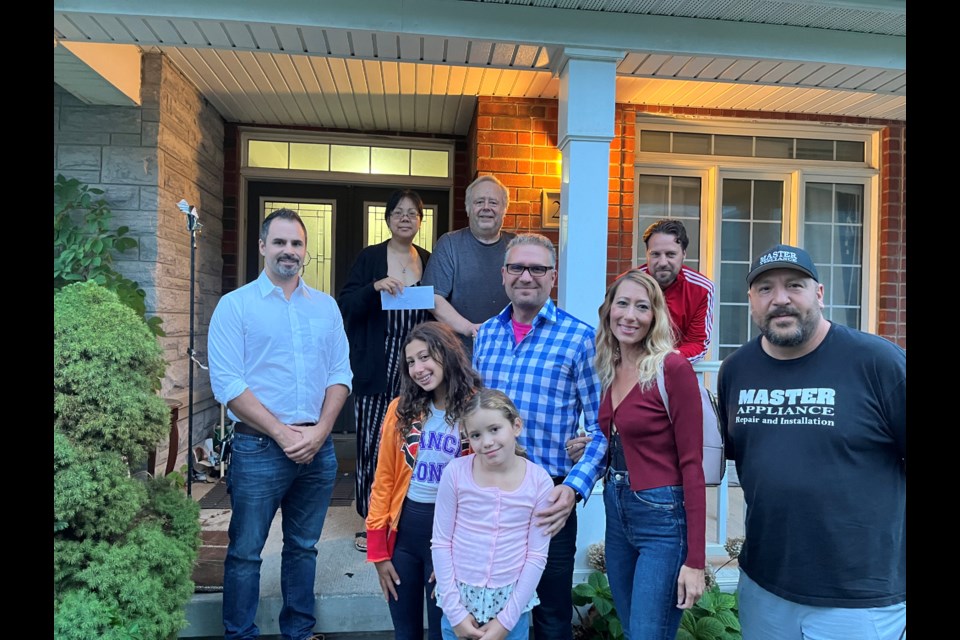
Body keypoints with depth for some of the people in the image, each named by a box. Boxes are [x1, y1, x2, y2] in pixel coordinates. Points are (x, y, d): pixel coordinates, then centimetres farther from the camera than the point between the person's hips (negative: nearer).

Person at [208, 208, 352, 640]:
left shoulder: (326, 306, 9)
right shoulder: (235, 305, -2)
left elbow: (340, 373, 5)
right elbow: (227, 383, -10)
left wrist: (318, 432, -8)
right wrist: (283, 433, -14)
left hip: (318, 448, 4)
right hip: (258, 448, -3)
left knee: (303, 547, 16)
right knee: (245, 552, 7)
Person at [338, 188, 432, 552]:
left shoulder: (428, 261, 11)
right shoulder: (370, 258, 3)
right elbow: (345, 305, -3)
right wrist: (374, 287, -19)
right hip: (377, 369, -2)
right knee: (372, 442, -1)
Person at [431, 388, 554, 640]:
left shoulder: (540, 482, -11)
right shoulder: (456, 472, -12)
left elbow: (537, 556, -6)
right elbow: (441, 543, -6)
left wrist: (506, 619, -7)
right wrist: (454, 610, -7)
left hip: (512, 602, 0)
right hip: (460, 599, 0)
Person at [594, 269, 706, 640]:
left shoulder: (673, 368, -15)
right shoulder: (608, 369, 6)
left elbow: (691, 464, -15)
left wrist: (695, 560, -16)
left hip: (663, 520, -7)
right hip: (616, 513, 7)